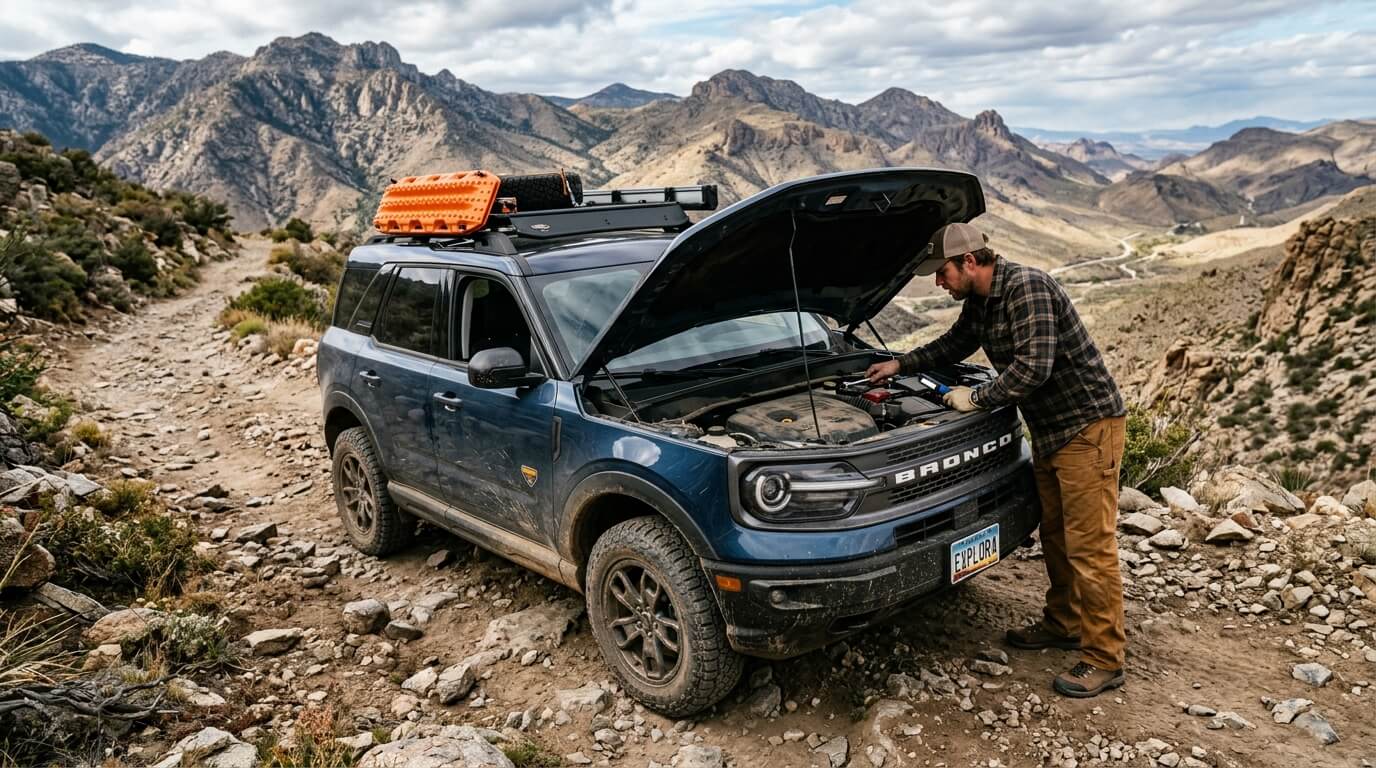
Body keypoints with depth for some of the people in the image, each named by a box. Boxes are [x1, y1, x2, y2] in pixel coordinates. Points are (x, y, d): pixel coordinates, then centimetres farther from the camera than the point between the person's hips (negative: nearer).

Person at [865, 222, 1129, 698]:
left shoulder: (1027, 288, -21)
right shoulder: (979, 303, 9)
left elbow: (1032, 368, -28)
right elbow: (954, 344, 28)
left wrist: (976, 398, -17)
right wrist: (900, 365, 26)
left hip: (1088, 426, -10)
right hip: (1049, 430, 10)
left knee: (1089, 546, -5)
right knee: (1054, 535, 19)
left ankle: (1104, 660, 5)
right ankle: (1063, 624, 35)